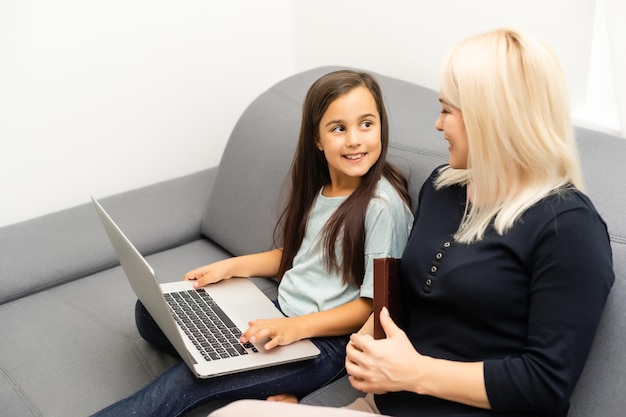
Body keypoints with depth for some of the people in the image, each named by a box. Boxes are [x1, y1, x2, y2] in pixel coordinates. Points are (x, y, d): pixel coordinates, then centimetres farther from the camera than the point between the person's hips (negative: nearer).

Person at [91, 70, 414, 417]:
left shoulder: (382, 205, -18)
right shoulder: (317, 187, 6)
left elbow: (373, 306, -16)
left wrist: (296, 327, -28)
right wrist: (231, 266, 6)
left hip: (327, 340, -9)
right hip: (279, 313, 9)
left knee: (188, 381, -25)